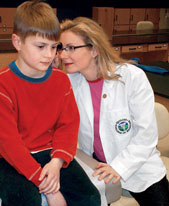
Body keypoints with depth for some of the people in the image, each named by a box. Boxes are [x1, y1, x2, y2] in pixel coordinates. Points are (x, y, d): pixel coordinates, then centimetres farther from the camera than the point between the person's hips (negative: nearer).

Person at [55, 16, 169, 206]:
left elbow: (147, 133, -16)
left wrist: (119, 167, -21)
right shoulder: (70, 81, -7)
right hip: (95, 167, 3)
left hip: (139, 167, -2)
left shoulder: (132, 77, -17)